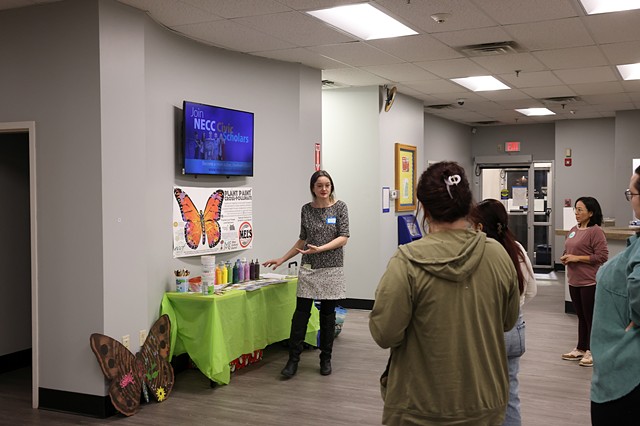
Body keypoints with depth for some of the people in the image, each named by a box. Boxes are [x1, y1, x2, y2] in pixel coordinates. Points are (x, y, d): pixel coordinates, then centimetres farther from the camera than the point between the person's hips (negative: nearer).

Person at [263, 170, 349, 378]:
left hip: (331, 268, -2)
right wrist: (282, 259, 10)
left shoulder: (340, 207, -2)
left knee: (328, 314, 6)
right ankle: (293, 359, 4)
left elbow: (343, 238, -8)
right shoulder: (306, 209, 5)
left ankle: (326, 359, 19)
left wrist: (320, 249, -20)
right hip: (308, 268, 2)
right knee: (301, 312, -1)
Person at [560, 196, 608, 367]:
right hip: (574, 281, 8)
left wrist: (577, 258, -18)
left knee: (591, 317, 1)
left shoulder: (596, 231, -13)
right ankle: (581, 349, 27)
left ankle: (592, 352, 11)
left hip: (590, 282, -8)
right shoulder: (573, 230, 11)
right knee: (581, 316, 17)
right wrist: (565, 258, 1)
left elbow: (602, 256, -17)